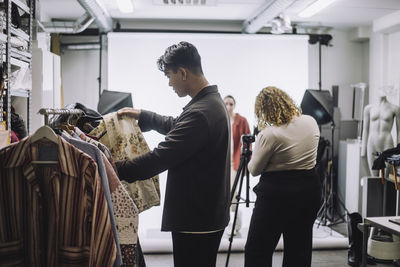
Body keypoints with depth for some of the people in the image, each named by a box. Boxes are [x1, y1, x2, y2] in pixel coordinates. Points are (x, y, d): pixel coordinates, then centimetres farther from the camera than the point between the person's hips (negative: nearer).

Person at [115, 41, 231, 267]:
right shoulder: (214, 101, 10)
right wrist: (142, 116, 25)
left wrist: (115, 169, -16)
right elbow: (177, 126, 26)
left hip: (196, 220, -10)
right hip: (209, 213, 10)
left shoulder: (200, 113, -25)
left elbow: (161, 158, -26)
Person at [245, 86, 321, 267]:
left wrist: (254, 153, 12)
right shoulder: (311, 122, 0)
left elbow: (254, 170, -6)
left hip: (277, 193, -6)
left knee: (257, 252, 5)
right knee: (300, 249, 15)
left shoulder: (269, 135, -18)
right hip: (309, 189, 6)